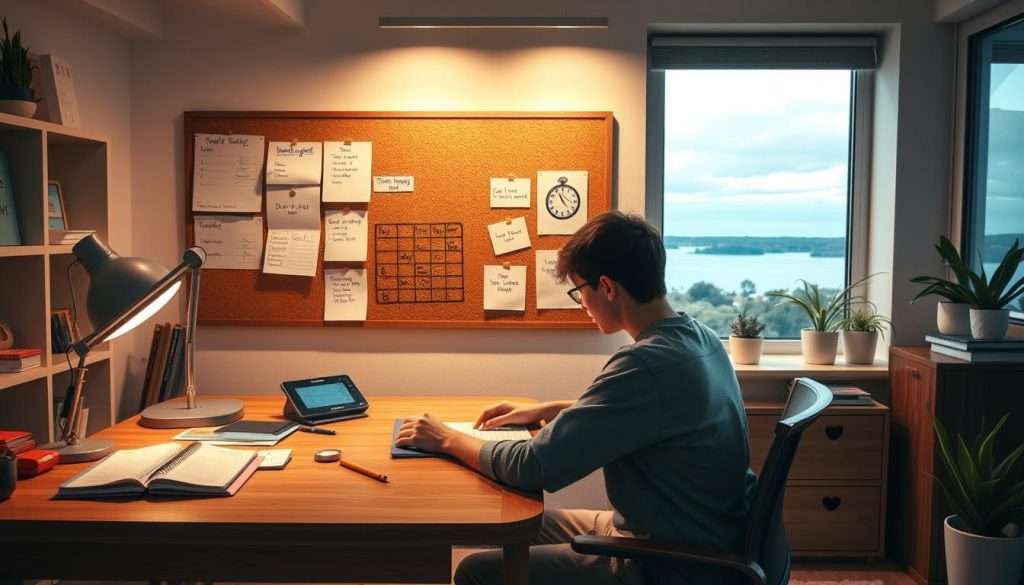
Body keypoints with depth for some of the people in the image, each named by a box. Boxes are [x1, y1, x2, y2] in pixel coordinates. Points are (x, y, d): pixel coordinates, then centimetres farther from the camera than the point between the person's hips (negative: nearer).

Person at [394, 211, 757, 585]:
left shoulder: (648, 364, -29)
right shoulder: (699, 336, 0)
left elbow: (535, 467, -26)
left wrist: (448, 439, -10)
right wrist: (546, 411, 11)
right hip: (693, 539, 9)